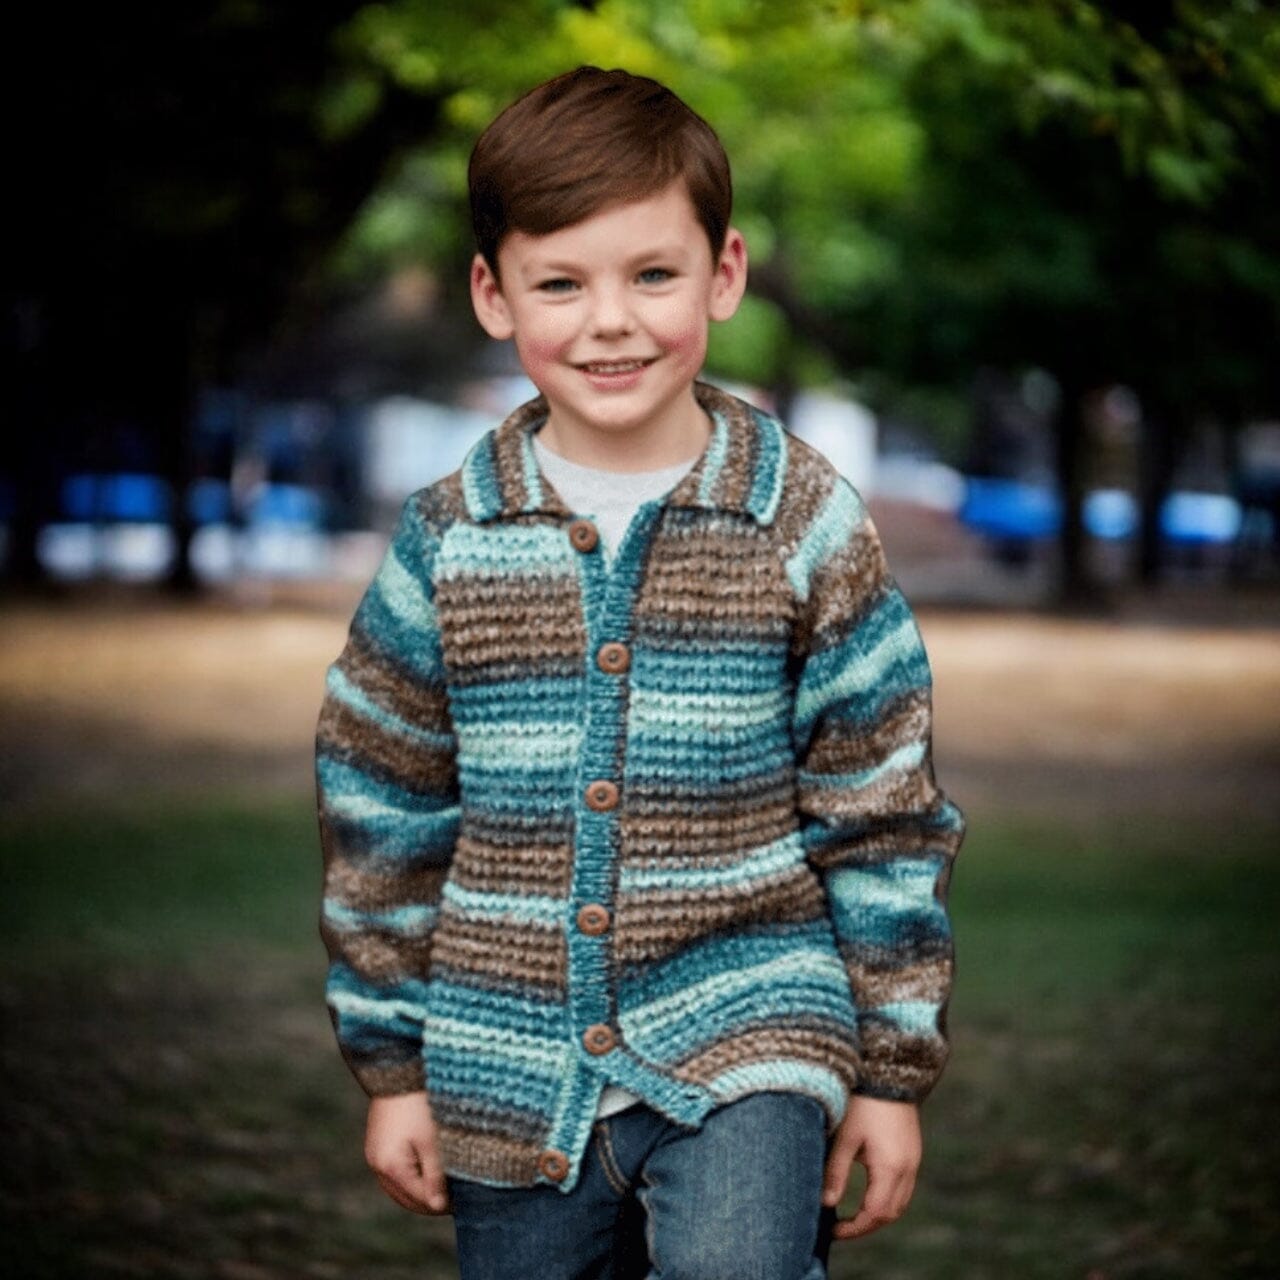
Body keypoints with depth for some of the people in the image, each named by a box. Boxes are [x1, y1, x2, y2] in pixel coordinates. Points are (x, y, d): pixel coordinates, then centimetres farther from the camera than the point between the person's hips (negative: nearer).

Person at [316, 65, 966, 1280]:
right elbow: (380, 810, 7)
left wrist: (894, 1068, 2)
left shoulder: (806, 524, -5)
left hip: (749, 1034, -2)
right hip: (513, 1067, 3)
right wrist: (391, 1066, 8)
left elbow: (883, 810, 1)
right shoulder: (447, 540, -1)